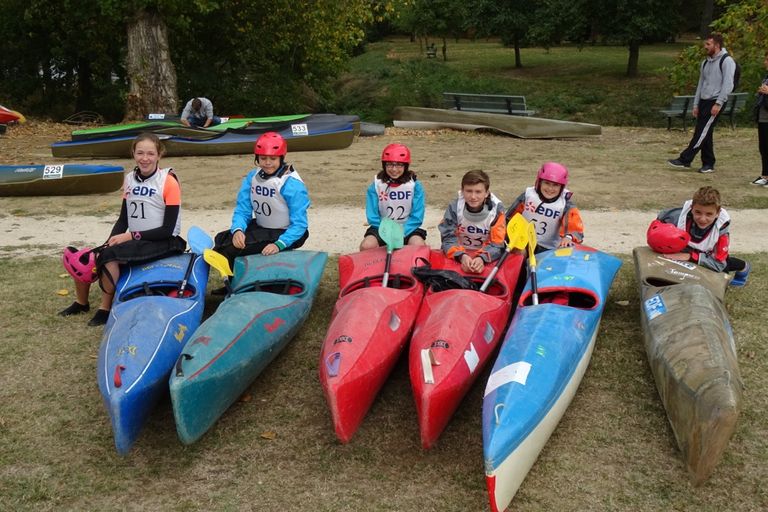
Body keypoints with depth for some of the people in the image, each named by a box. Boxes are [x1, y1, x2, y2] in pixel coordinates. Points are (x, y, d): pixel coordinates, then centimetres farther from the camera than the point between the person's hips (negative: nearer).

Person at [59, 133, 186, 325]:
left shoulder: (168, 182, -11)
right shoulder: (130, 179, 7)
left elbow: (168, 229, -13)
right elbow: (123, 219, 11)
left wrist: (132, 236, -16)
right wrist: (111, 242, -7)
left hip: (164, 243, -6)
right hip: (132, 243, 6)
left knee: (109, 256, -29)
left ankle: (106, 308, -12)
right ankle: (81, 302, 16)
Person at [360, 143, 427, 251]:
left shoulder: (415, 186, -3)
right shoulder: (375, 186, -3)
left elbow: (417, 217, -7)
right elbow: (373, 217, -4)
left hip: (407, 229, -1)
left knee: (419, 245, -30)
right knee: (366, 246, -25)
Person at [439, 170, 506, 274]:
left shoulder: (496, 209, -11)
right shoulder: (454, 207, -10)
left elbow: (497, 244, -14)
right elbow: (448, 237, -13)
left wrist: (482, 258, -35)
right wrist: (461, 256, -33)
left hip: (486, 257, 0)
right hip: (458, 255, 0)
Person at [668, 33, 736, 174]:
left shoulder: (726, 61, -9)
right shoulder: (706, 62, 16)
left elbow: (728, 85, -15)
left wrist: (718, 103, -20)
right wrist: (696, 104, 16)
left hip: (715, 103, -8)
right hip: (704, 101, 8)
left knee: (702, 132, -9)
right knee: (705, 133, 7)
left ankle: (685, 159, -10)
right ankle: (708, 164, 13)